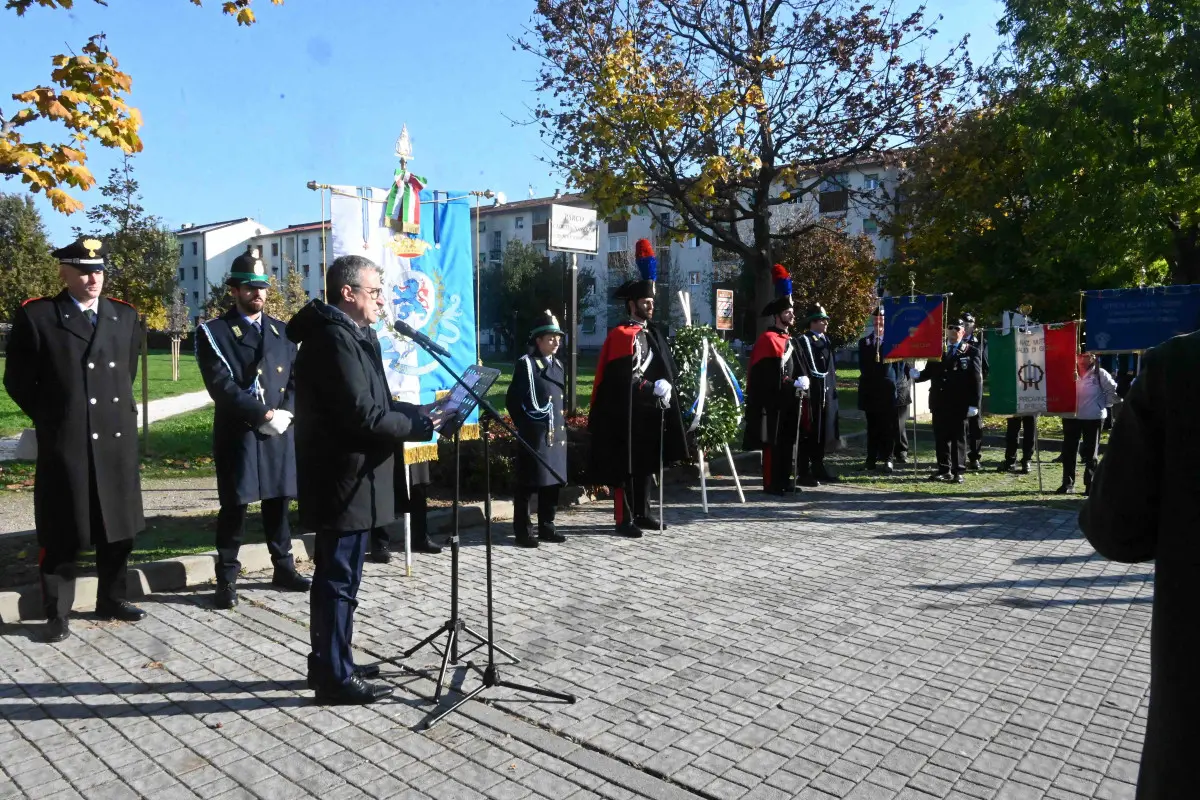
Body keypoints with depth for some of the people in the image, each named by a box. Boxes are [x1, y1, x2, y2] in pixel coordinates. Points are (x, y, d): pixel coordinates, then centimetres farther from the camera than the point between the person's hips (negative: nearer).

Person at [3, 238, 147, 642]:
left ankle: (112, 599, 27)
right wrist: (50, 419, 2)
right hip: (64, 442, -4)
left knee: (118, 526, 12)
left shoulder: (125, 316, 10)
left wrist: (120, 411, 15)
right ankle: (57, 614, 16)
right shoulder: (35, 316, -3)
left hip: (117, 439, 4)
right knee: (62, 533, 4)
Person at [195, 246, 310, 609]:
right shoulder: (214, 332, -3)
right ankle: (227, 579, 12)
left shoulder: (282, 331, 13)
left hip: (280, 433, 4)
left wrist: (285, 413, -10)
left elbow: (296, 378, 8)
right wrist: (265, 414, -17)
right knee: (234, 506, 0)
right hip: (237, 433, -4)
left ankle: (283, 568, 26)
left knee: (279, 501, 13)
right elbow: (222, 386, -13)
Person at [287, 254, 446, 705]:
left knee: (334, 576, 18)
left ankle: (328, 664, 30)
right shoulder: (335, 337, -18)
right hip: (343, 482, -11)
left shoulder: (348, 334, 15)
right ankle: (336, 678, 10)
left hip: (342, 478, 11)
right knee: (339, 580, -1)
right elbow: (363, 416, -24)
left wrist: (420, 412, 5)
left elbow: (371, 404, 17)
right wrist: (419, 427, -13)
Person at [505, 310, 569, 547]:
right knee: (527, 484, 0)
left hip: (556, 434, 7)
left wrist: (562, 422, 13)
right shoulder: (525, 363, -7)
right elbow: (512, 400, -8)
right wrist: (525, 427, -8)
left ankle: (546, 526, 22)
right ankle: (522, 531, 7)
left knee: (553, 482, 11)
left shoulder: (559, 365, 14)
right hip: (534, 435, -7)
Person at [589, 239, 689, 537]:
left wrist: (666, 385, -7)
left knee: (646, 464, 14)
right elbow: (623, 378, -18)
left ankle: (641, 512, 25)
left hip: (651, 411, 8)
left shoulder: (654, 334, 14)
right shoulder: (621, 335, -11)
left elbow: (668, 369, 12)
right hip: (628, 413, -8)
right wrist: (652, 388, -20)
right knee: (625, 466, -1)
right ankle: (624, 519, 5)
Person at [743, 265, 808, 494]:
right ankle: (771, 484, 1)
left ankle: (784, 480, 20)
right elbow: (768, 376, -18)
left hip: (789, 401, 9)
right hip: (773, 402, -9)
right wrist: (794, 384, -19)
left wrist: (803, 379, 0)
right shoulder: (768, 339, -13)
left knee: (787, 442, 12)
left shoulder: (789, 340, 17)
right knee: (773, 443, -4)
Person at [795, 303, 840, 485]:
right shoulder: (803, 340, -8)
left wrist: (833, 386, 13)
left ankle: (818, 468, 24)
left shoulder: (826, 340, 17)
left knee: (823, 432, 13)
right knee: (808, 433, -4)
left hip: (827, 393, 8)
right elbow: (809, 370, -13)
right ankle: (804, 473, 0)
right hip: (813, 393, -8)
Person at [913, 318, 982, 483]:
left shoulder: (971, 352, 0)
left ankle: (958, 471, 9)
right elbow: (930, 372, 11)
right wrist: (918, 375, -13)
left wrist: (974, 404, -11)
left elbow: (977, 379, -4)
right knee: (941, 437, 8)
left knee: (958, 437, 3)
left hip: (959, 403, -3)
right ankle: (944, 470, 16)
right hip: (939, 402, 4)